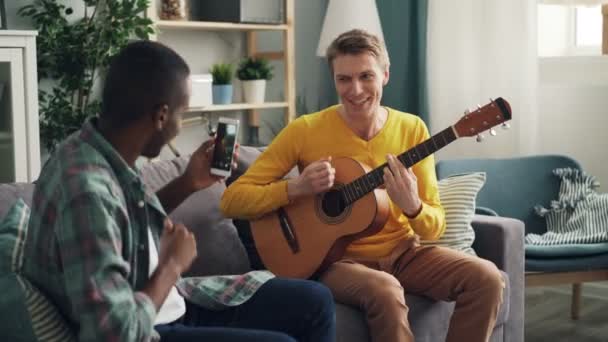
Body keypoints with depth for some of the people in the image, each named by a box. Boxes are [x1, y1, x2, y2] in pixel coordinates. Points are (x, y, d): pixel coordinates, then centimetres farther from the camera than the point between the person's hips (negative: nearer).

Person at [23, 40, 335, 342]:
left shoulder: (107, 153, -4)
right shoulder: (86, 189, -32)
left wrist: (187, 184, 8)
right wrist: (172, 264, -20)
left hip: (170, 302, 9)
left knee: (315, 302, 8)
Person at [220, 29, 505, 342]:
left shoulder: (412, 129, -2)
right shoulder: (305, 131, -10)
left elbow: (434, 228, 0)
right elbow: (232, 200, -10)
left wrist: (412, 206, -23)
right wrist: (296, 188, -25)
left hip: (402, 252, 4)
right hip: (338, 257, -3)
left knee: (486, 278, -19)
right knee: (385, 291, -36)